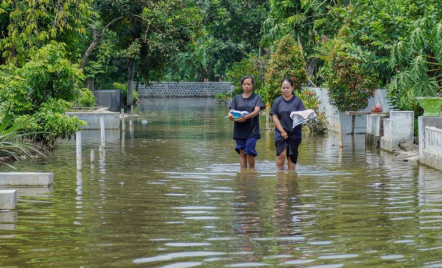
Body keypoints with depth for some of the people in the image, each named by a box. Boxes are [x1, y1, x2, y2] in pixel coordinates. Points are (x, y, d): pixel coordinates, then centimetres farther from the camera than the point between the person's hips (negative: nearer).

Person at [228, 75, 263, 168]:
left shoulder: (256, 97, 6)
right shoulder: (237, 98, 13)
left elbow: (256, 111, -9)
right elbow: (231, 111, 6)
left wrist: (246, 117, -29)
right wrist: (231, 116, -21)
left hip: (252, 130, -3)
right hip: (239, 129, 3)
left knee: (249, 152, -10)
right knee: (242, 152, 2)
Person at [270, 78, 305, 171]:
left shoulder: (297, 100, 6)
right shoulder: (278, 101, 7)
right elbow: (275, 117, 4)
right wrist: (282, 131, -5)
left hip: (294, 133, 1)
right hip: (280, 132, -1)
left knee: (292, 156, 2)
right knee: (281, 153, -15)